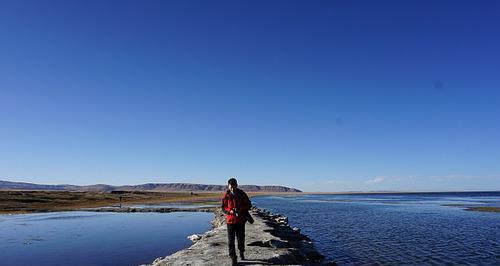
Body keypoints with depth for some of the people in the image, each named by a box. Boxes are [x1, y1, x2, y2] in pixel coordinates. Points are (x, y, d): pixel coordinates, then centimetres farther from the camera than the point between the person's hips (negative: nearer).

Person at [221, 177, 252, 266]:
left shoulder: (242, 194, -5)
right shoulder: (226, 195, -5)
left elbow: (249, 205, 1)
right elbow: (223, 208, 2)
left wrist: (241, 209, -16)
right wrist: (230, 211, -18)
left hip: (241, 220, 1)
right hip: (230, 220, -1)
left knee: (241, 238, 14)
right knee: (231, 240, -1)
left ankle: (241, 253, 40)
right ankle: (233, 258, 10)